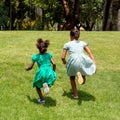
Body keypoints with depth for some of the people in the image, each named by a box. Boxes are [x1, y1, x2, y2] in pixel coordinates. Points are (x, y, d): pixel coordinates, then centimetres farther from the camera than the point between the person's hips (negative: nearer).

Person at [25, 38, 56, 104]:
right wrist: (53, 72, 20)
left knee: (37, 85, 26)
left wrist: (26, 68, 28)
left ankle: (41, 99, 28)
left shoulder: (36, 56, 3)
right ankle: (46, 84, -4)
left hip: (41, 72, -1)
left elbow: (30, 67, 6)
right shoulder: (49, 55, 11)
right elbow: (54, 64, 5)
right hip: (49, 72, 1)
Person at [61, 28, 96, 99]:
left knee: (72, 78, 25)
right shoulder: (83, 43, 22)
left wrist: (64, 62, 34)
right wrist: (94, 64, 8)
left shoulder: (67, 44, 17)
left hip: (73, 62, 0)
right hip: (82, 60, 0)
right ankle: (80, 74, -3)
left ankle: (75, 94, 22)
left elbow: (63, 57, 12)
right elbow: (90, 53, 11)